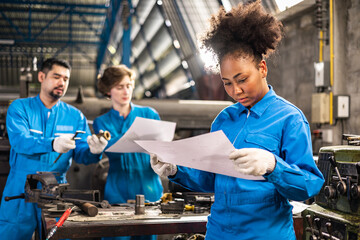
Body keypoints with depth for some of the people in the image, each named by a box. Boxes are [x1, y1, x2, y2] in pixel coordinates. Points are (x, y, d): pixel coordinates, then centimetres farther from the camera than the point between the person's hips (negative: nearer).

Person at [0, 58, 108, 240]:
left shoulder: (74, 116, 6)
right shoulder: (20, 107, 0)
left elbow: (81, 154, -2)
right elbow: (19, 141, -18)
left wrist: (93, 151, -27)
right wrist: (53, 144, -36)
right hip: (20, 190, -2)